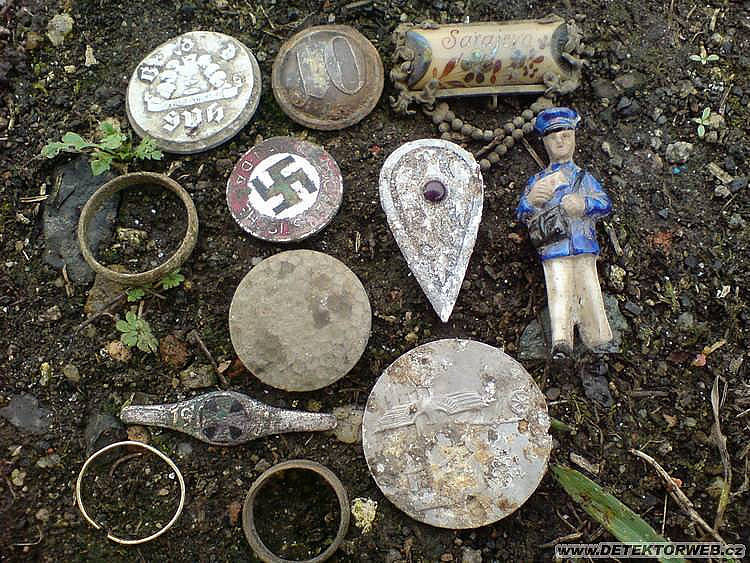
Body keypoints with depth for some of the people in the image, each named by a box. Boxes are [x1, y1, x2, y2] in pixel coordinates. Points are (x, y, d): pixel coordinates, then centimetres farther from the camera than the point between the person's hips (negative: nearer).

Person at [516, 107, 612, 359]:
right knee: (559, 293, -18)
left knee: (590, 295, -7)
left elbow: (606, 204, 10)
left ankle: (601, 344, 0)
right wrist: (531, 200, -13)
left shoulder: (584, 177, 24)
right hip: (554, 252, -1)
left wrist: (584, 204, -12)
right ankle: (560, 343, -27)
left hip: (585, 249, 1)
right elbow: (521, 215, 11)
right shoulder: (537, 181, 24)